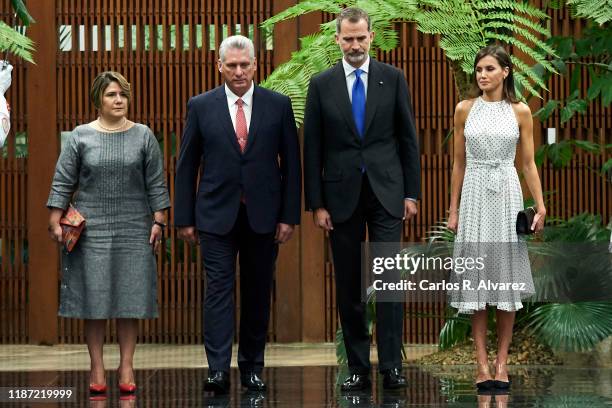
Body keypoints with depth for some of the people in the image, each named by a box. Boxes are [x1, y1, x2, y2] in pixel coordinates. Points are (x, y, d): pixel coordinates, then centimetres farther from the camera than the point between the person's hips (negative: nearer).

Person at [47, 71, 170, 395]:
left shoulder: (143, 136, 5)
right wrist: (55, 222, -3)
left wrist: (158, 221, -1)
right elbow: (62, 182, 3)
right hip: (91, 230, -1)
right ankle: (97, 368, 6)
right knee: (93, 297, 0)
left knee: (131, 296, 1)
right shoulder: (80, 137, 3)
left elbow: (156, 184, 6)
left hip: (134, 229, 1)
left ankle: (126, 366, 7)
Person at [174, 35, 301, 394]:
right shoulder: (201, 106, 3)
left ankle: (252, 367, 17)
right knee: (219, 289, -7)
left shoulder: (279, 105, 3)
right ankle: (219, 370, -11)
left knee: (258, 293, 7)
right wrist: (185, 218, 1)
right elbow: (187, 165, 5)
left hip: (263, 216, 1)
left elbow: (291, 164, 4)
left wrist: (290, 216, -1)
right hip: (217, 215, -1)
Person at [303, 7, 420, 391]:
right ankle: (358, 368, 11)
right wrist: (317, 203, -2)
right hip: (342, 195, 1)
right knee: (349, 286, 4)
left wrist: (412, 193, 1)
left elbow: (408, 139, 5)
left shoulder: (393, 78, 3)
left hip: (386, 192, -1)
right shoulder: (322, 84, 3)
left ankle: (391, 366, -3)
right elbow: (312, 148, 3)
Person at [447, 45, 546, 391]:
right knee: (476, 275, -1)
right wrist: (453, 209, 6)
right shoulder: (465, 109, 4)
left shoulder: (520, 112, 2)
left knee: (506, 274, 0)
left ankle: (502, 361, 8)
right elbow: (459, 163, 8)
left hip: (507, 194, 0)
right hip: (475, 195, 1)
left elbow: (529, 163, 3)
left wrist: (541, 206, -5)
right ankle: (482, 364, 2)